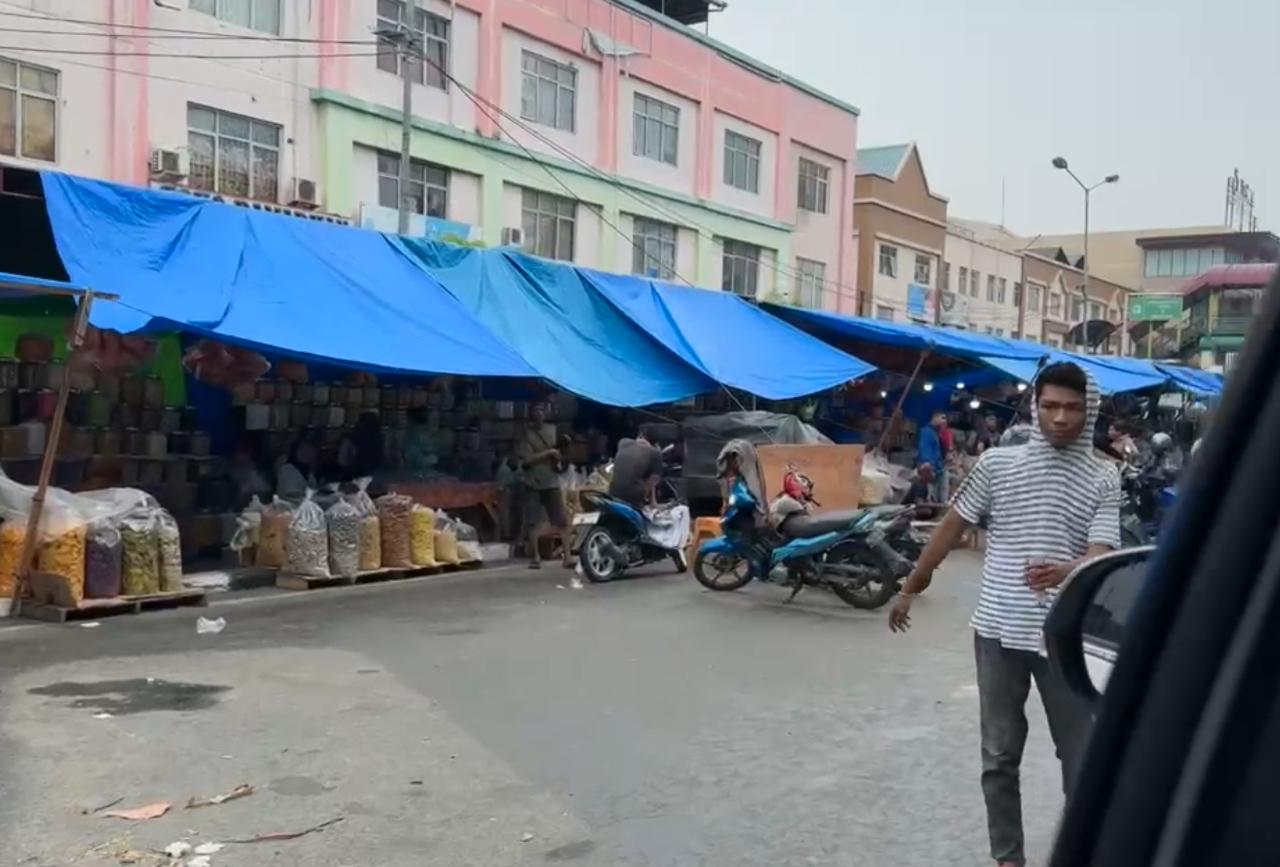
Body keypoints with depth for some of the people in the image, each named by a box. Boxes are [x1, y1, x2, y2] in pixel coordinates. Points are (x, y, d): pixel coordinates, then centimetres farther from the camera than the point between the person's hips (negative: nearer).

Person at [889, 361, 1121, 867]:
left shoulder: (1103, 479, -2)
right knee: (1000, 754, 9)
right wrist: (910, 588, 13)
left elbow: (1100, 556, -12)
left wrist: (1063, 572, -35)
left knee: (1080, 752, 8)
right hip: (999, 630, 1)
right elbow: (952, 527, 7)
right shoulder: (997, 463, -1)